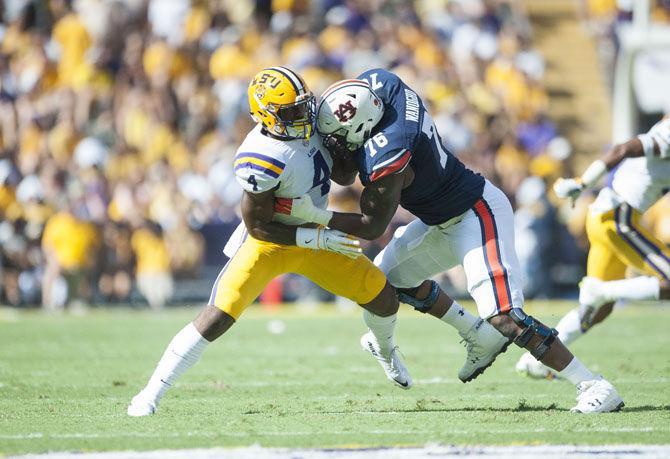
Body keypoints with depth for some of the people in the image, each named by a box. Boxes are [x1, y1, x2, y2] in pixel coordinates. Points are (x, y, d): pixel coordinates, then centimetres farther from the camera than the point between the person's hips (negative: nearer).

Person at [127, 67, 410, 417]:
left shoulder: (310, 127, -10)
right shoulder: (262, 159, -31)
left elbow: (343, 177, 4)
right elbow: (259, 227, -24)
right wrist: (319, 238, -27)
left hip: (314, 237, 7)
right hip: (269, 243, -7)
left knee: (384, 297, 5)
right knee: (218, 316, -19)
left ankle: (383, 347, 43)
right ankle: (152, 393, -8)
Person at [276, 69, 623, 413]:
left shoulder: (385, 158, -33)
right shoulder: (379, 83, -13)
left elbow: (372, 227, -17)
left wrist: (313, 214, -18)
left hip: (478, 215, -10)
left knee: (503, 317, -18)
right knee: (391, 273, 17)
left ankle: (594, 387, -13)